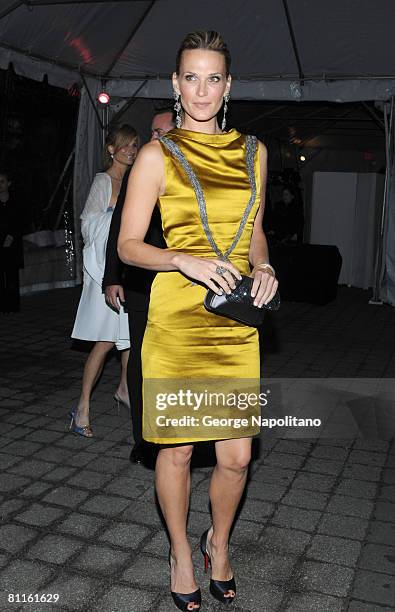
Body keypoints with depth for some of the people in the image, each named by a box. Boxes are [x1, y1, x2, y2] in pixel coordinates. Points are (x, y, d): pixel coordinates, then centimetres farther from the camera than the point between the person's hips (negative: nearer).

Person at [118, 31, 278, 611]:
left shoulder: (252, 151, 11)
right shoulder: (157, 156, -2)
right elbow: (128, 245, -2)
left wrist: (263, 266, 0)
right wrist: (186, 261, -19)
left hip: (236, 322, 4)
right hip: (177, 318, -3)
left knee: (237, 454, 7)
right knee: (177, 449, 9)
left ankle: (219, 541, 37)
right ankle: (181, 551, 35)